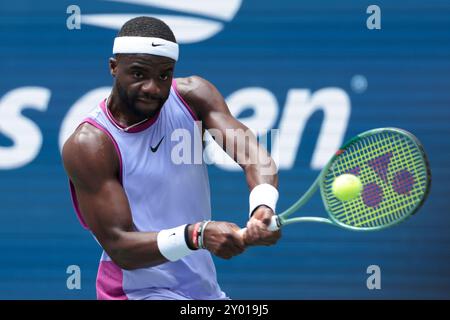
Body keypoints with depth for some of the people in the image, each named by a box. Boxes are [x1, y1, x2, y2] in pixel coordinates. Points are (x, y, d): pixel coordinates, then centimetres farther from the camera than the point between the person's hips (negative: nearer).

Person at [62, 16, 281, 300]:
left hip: (206, 287, 6)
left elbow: (249, 151, -19)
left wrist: (263, 208, -41)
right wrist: (197, 236, -38)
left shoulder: (193, 95, -4)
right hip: (140, 292, -5)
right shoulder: (89, 145, -18)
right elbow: (118, 246, -22)